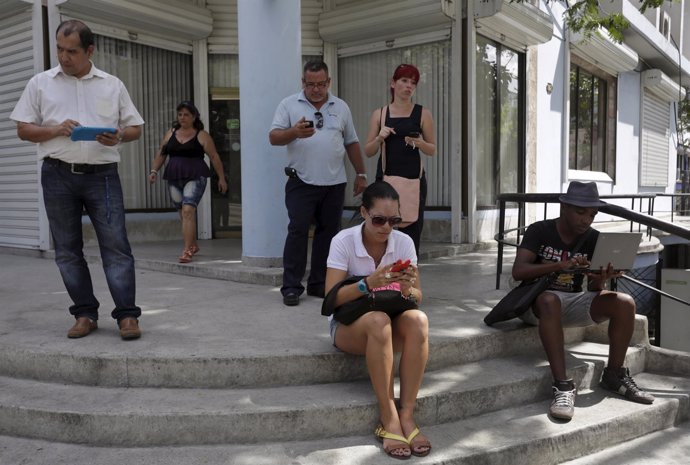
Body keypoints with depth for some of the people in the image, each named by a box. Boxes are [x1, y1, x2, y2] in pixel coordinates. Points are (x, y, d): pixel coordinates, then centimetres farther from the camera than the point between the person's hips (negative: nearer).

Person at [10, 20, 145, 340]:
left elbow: (135, 128, 12)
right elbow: (23, 130, 9)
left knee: (115, 245, -7)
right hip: (58, 176, 2)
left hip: (102, 175, -1)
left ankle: (126, 314, -3)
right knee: (67, 249, 5)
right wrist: (56, 129, -10)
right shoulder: (40, 83, 11)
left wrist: (118, 136, -10)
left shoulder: (112, 85, 11)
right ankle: (85, 313, 15)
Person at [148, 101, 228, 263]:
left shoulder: (201, 135, 0)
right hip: (174, 178, 5)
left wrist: (221, 178, -2)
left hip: (195, 177, -5)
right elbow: (161, 153, 18)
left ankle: (187, 250, -18)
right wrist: (154, 170, 6)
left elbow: (214, 157, 1)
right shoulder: (171, 133, 13)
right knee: (183, 213, 12)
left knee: (188, 210, -19)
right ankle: (193, 245, 30)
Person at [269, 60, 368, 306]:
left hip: (335, 183, 4)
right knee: (298, 231, -7)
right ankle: (291, 287, 1)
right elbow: (274, 137, -3)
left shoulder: (341, 107, 13)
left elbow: (352, 143, 16)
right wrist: (294, 132, -22)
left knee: (328, 232, 7)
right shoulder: (289, 105, 4)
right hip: (301, 182, -3)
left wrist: (361, 174, 11)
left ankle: (319, 284, 17)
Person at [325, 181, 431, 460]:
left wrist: (408, 290, -30)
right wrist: (368, 284, -37)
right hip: (349, 323, -3)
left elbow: (418, 298, -5)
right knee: (378, 322, -38)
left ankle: (407, 416, -27)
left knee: (418, 320, -32)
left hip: (390, 322, 3)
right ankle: (389, 420, -29)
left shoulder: (404, 242, -6)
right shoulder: (343, 241, -15)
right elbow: (331, 298, -20)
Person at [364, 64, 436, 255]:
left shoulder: (422, 113, 7)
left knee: (411, 232, -5)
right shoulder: (379, 114, 9)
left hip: (414, 181, 0)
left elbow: (432, 150, 9)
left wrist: (419, 143, -11)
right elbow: (368, 151, 11)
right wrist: (379, 138, -8)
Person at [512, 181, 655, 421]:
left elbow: (593, 289, 2)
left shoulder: (593, 239, 2)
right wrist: (561, 265, -35)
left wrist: (600, 281, -24)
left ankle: (614, 375, -1)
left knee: (624, 302, -18)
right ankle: (563, 385, -37)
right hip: (536, 300, -4)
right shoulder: (539, 231, -9)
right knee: (550, 301, -39)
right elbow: (518, 271, -22)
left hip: (573, 301, 5)